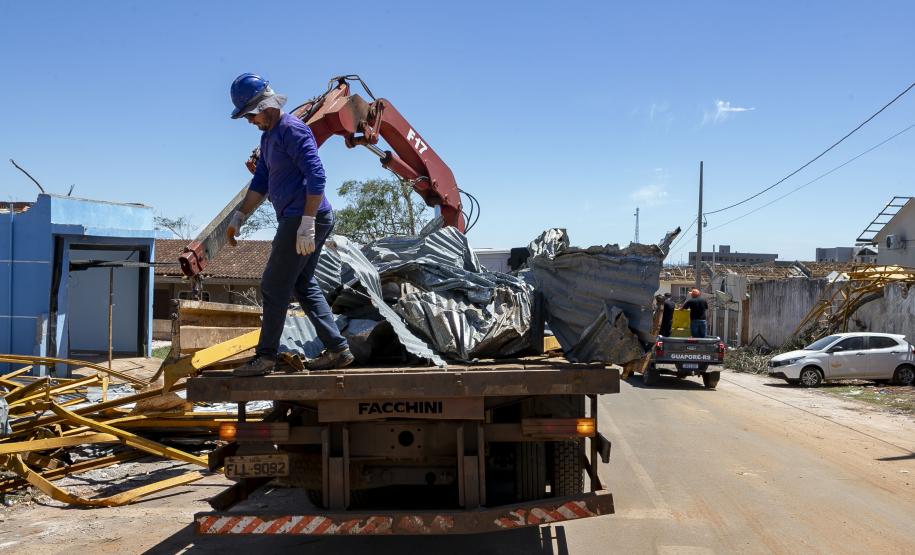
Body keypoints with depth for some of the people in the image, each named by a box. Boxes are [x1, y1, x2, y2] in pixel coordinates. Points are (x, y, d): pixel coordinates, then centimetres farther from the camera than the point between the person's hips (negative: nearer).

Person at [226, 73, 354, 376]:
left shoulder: (292, 129, -12)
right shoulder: (268, 136, 18)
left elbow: (316, 176, -20)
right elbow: (260, 183, 23)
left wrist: (307, 224, -24)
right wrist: (239, 217, 16)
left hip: (306, 219, -10)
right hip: (295, 220, 10)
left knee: (274, 286, -6)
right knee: (304, 285, 13)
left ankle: (266, 356, 2)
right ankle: (337, 349, 15)